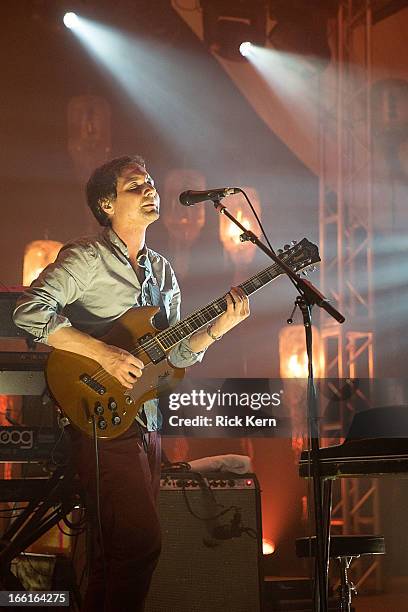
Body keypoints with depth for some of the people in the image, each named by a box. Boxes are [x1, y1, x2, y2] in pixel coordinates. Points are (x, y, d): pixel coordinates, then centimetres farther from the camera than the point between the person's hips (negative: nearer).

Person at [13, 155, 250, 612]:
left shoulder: (162, 272, 17)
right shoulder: (86, 257, -7)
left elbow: (174, 354, 17)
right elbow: (29, 312, -21)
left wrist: (219, 326, 0)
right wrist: (105, 353, -23)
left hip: (145, 423, 8)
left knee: (115, 548, 12)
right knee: (140, 542, -14)